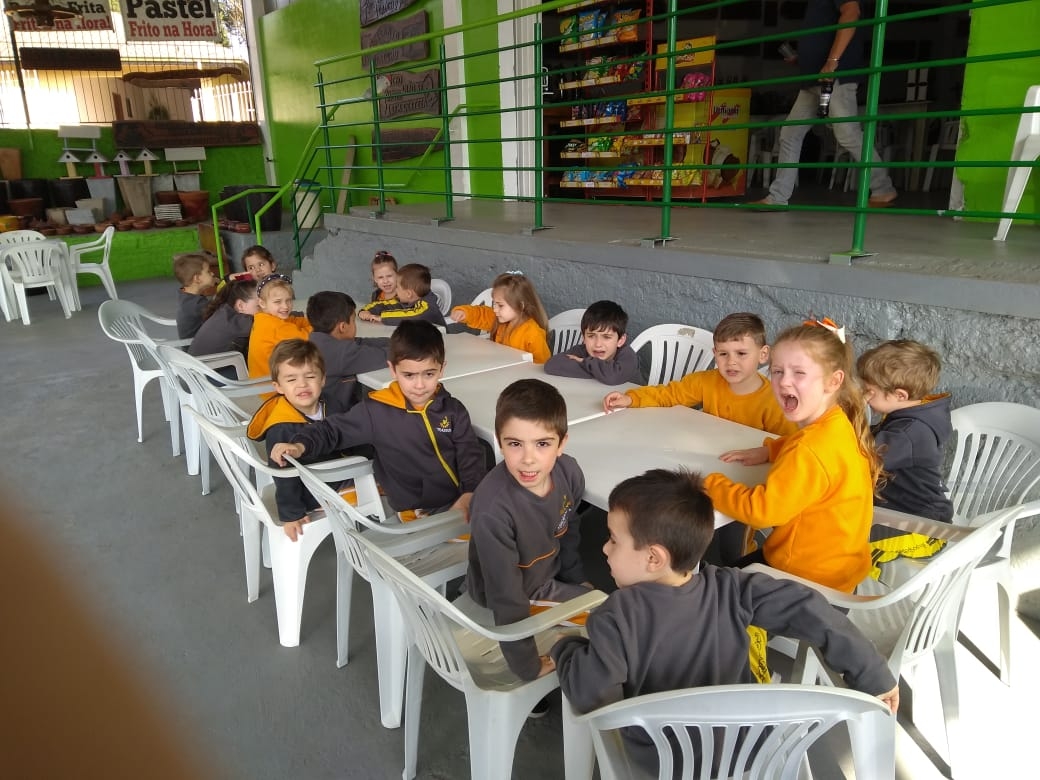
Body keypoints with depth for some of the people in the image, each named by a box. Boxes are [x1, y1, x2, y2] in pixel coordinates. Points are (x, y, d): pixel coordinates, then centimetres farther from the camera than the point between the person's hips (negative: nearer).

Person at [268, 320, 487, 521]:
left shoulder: (453, 409, 5)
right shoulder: (377, 410, -2)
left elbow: (471, 455, 6)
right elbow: (333, 429, 7)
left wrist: (471, 495, -11)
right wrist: (300, 445, -10)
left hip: (463, 505, 4)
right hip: (419, 513, -4)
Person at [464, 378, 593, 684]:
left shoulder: (569, 472, -20)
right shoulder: (493, 509, -38)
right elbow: (506, 597, -30)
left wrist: (578, 582, 12)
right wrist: (528, 667, -23)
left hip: (550, 579, 6)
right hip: (506, 595, -6)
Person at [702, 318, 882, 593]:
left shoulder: (811, 452, -33)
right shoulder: (837, 426, -4)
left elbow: (761, 510, -31)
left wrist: (710, 484, -19)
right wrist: (769, 451, 6)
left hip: (811, 577, -9)